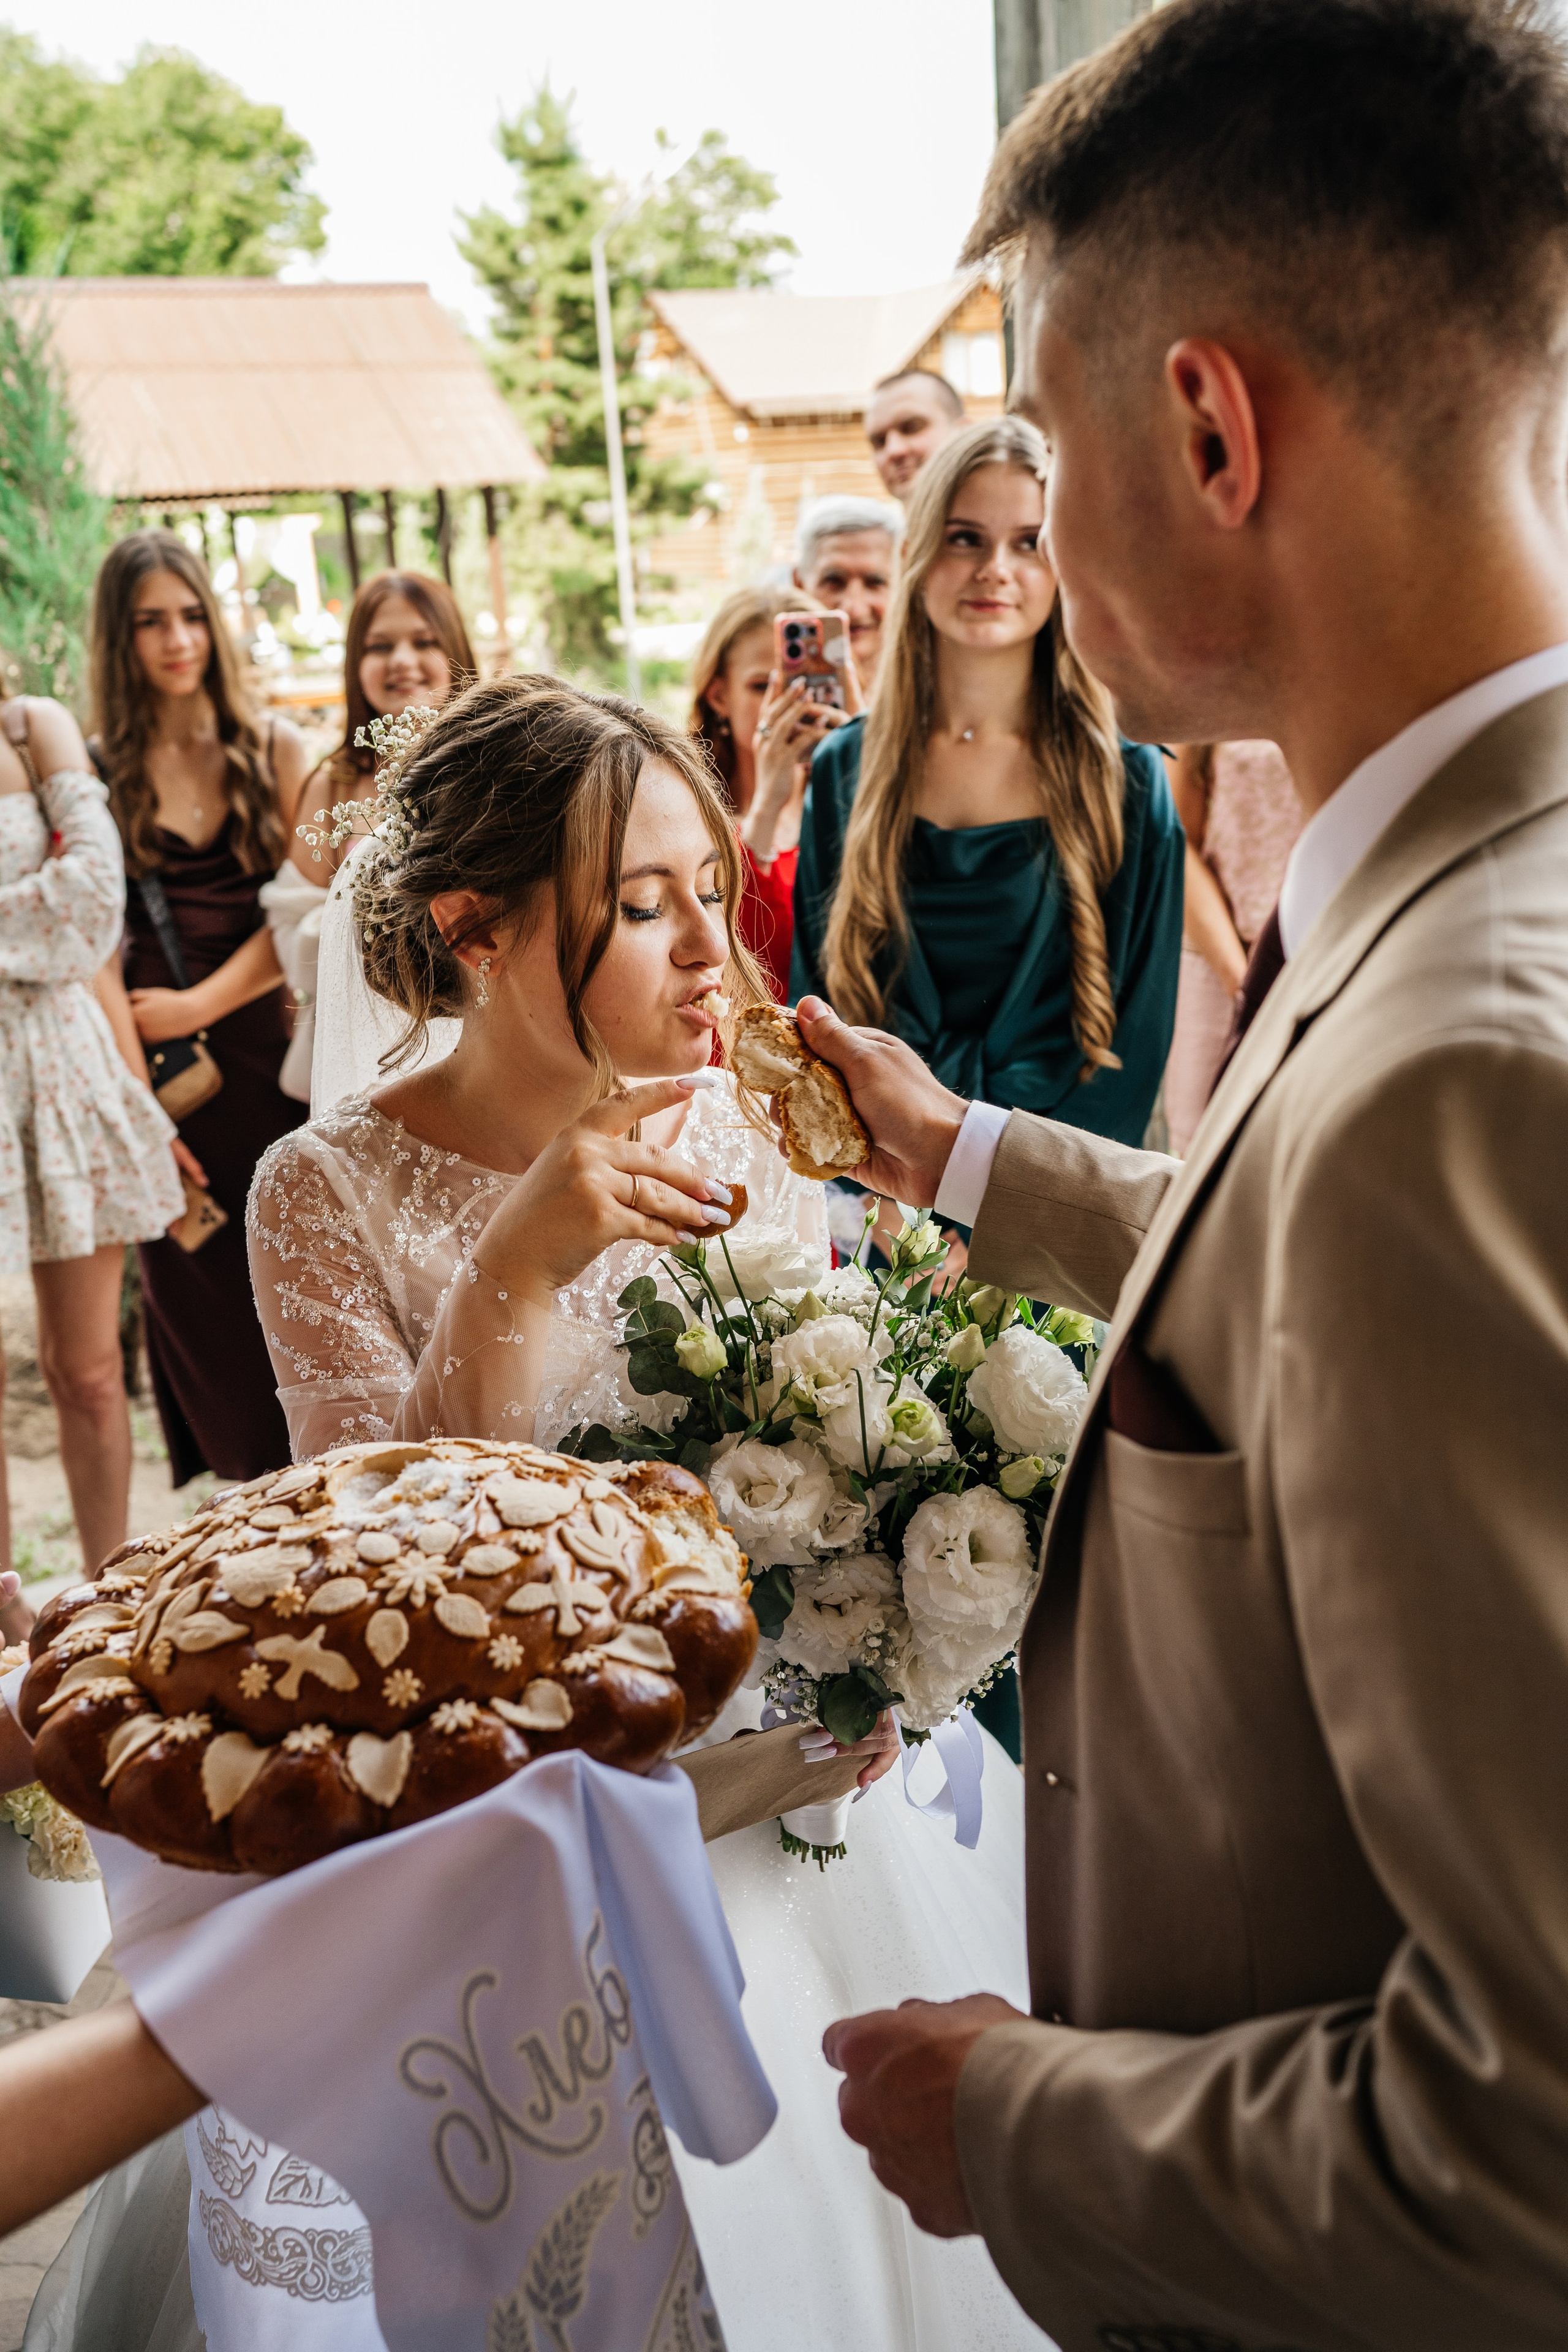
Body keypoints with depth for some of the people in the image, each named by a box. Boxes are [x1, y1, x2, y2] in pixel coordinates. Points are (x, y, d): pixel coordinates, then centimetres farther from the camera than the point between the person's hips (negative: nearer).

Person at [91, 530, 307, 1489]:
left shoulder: (276, 753, 6)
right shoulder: (97, 772, 4)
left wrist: (201, 1005, -9)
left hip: (266, 1046, 0)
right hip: (159, 1059, 0)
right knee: (193, 1281, 4)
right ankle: (245, 1482, 18)